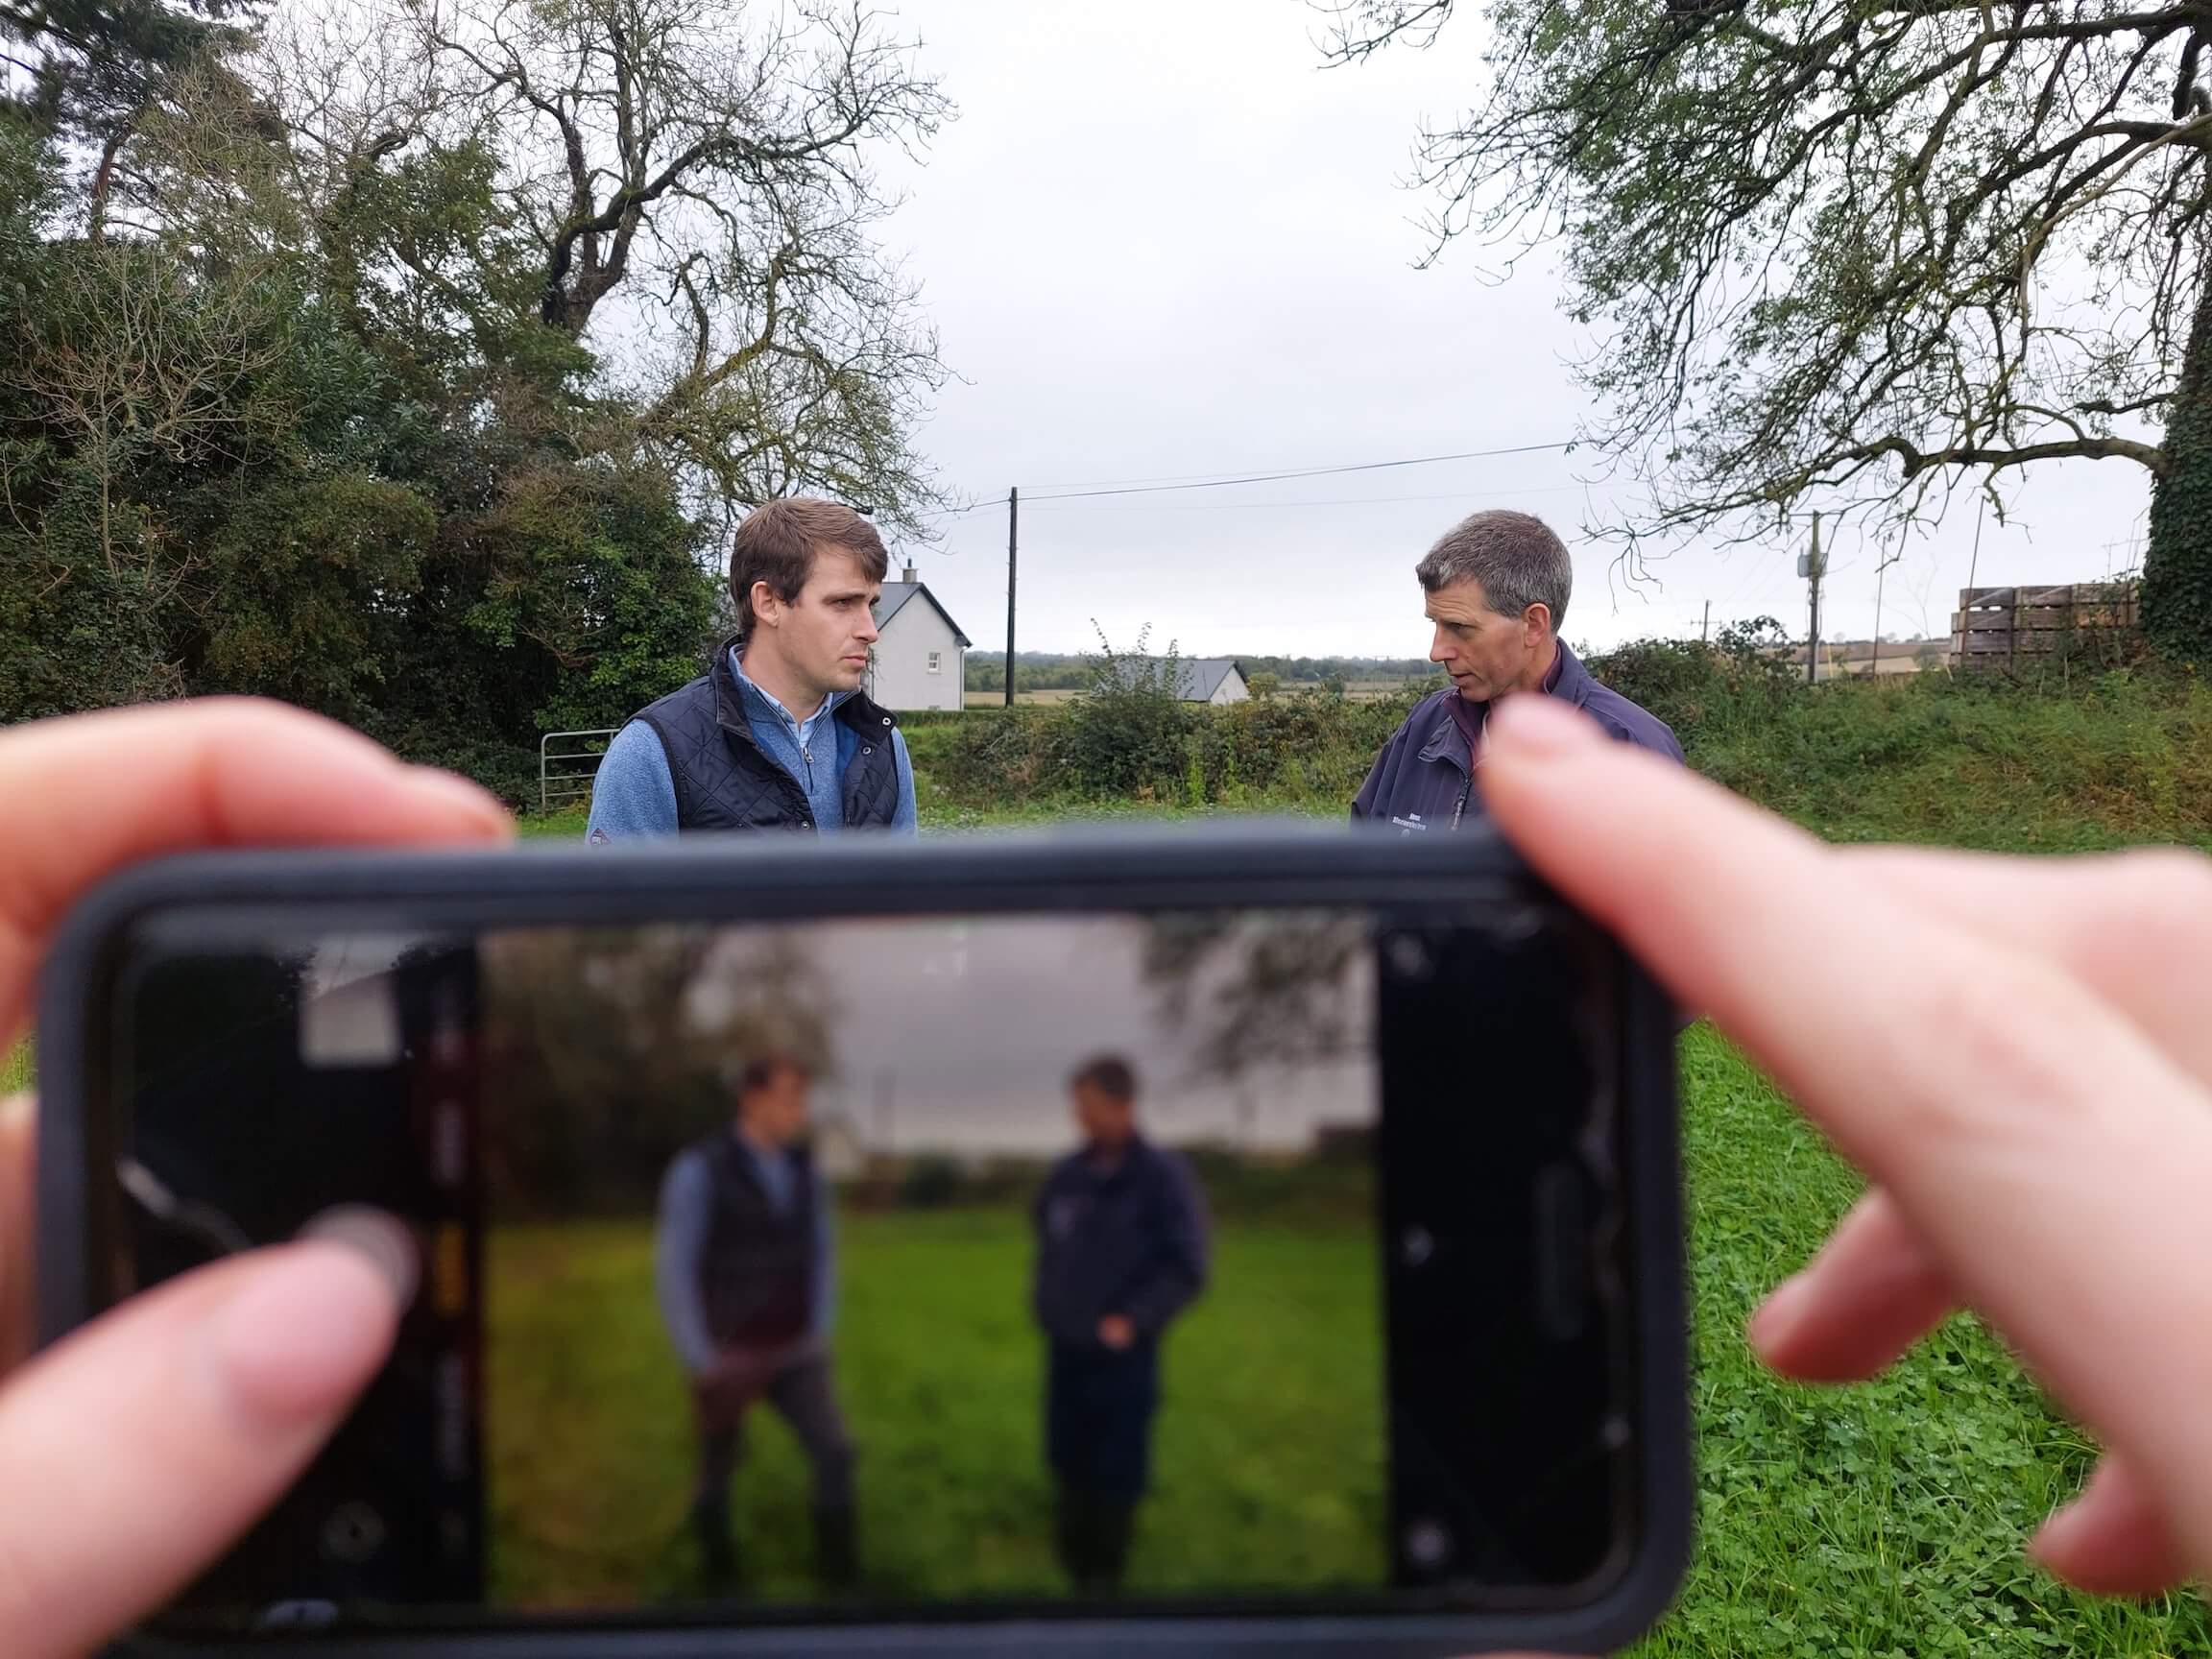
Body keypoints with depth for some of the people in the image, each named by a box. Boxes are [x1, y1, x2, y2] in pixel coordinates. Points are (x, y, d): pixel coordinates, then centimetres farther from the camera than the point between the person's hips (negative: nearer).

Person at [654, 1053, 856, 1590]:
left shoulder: (803, 1170, 0)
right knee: (719, 1470, 12)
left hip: (796, 1356, 4)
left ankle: (840, 1576, 6)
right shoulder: (698, 1171, -18)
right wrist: (700, 1361, -15)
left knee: (835, 1453, -9)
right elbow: (674, 1271, -15)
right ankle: (719, 1579, 38)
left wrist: (818, 1336, 4)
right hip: (727, 1357, -4)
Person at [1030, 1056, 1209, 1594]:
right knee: (1069, 1461, 14)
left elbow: (1186, 1269, -11)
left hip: (1123, 1353, -4)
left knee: (1117, 1469, 5)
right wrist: (1047, 1308, 5)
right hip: (1064, 1349, 4)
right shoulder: (1067, 1174, 3)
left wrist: (1132, 1321, -17)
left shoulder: (1163, 1175, -11)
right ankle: (1074, 1564, 33)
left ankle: (1105, 1575, 24)